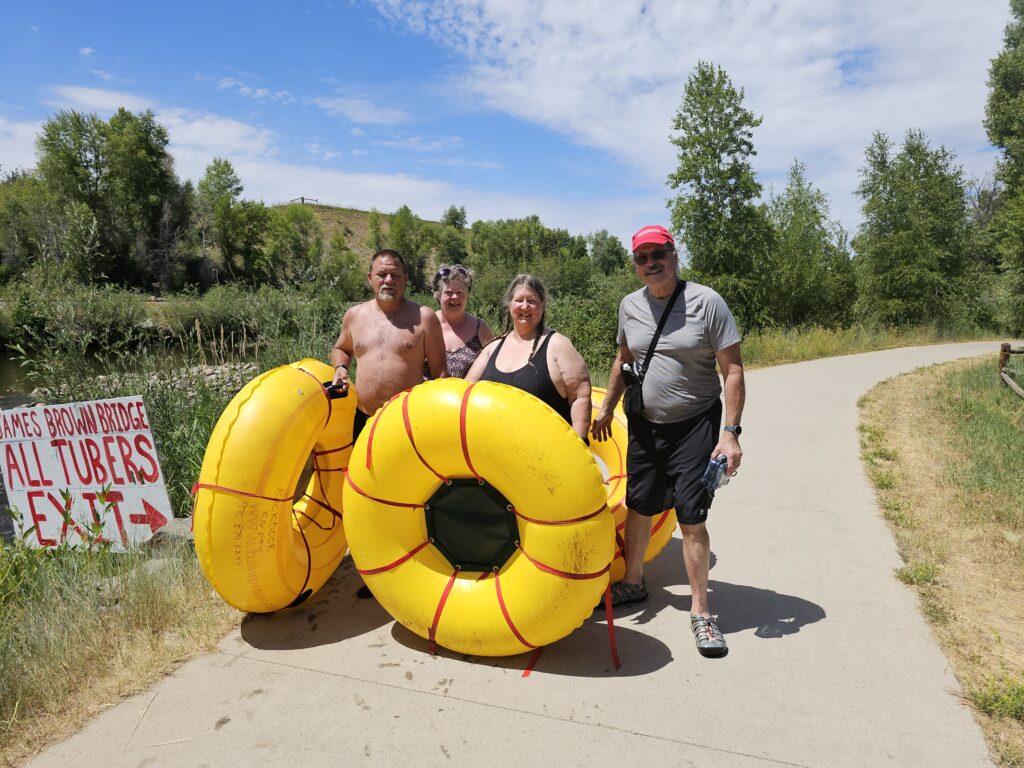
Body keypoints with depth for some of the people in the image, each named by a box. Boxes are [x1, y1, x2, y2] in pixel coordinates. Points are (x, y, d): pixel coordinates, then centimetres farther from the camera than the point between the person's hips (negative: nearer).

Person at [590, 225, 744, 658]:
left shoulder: (706, 302, -11)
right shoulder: (630, 305, 3)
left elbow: (732, 371, -12)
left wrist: (730, 433, -17)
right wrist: (606, 409, 18)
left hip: (695, 426, -4)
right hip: (645, 425, 5)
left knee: (691, 517, -5)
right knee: (638, 507, 14)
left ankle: (701, 612, 13)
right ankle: (633, 582, 36)